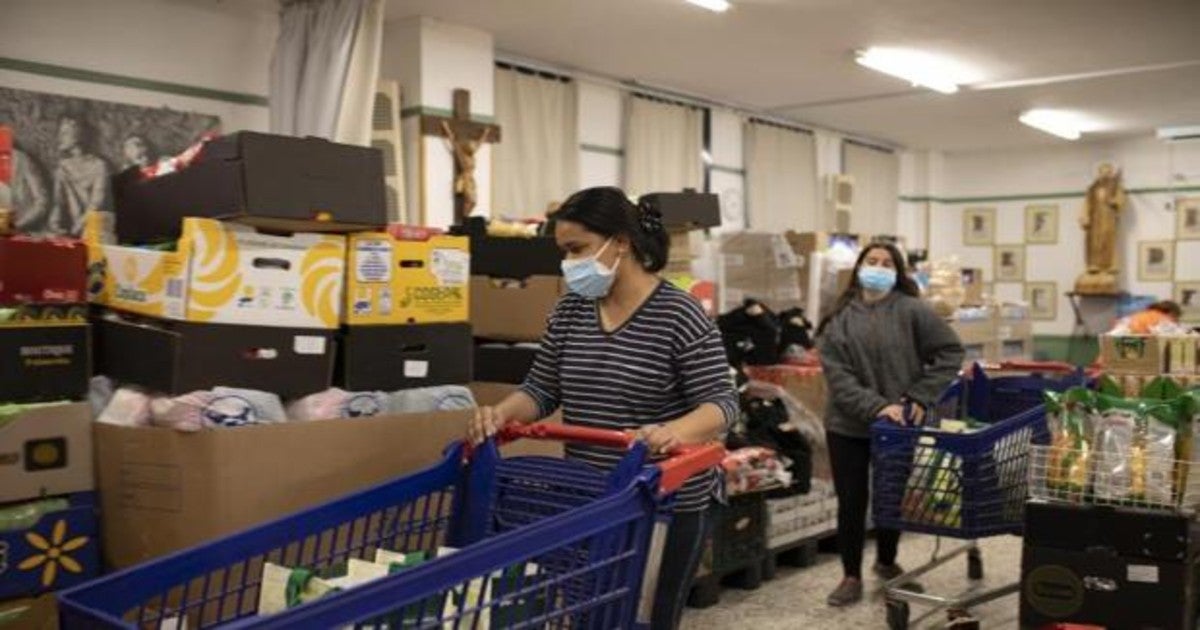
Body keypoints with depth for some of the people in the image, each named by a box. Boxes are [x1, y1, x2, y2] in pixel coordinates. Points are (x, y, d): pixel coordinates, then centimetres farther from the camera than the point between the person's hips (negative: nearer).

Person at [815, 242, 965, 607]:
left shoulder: (911, 311, -5)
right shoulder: (839, 319, -2)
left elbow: (949, 351, -4)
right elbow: (838, 377, -9)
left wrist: (921, 397, -11)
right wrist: (876, 407, -22)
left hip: (897, 425, 0)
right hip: (849, 426, 0)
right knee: (851, 501, 6)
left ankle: (886, 563, 38)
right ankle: (851, 577, 20)